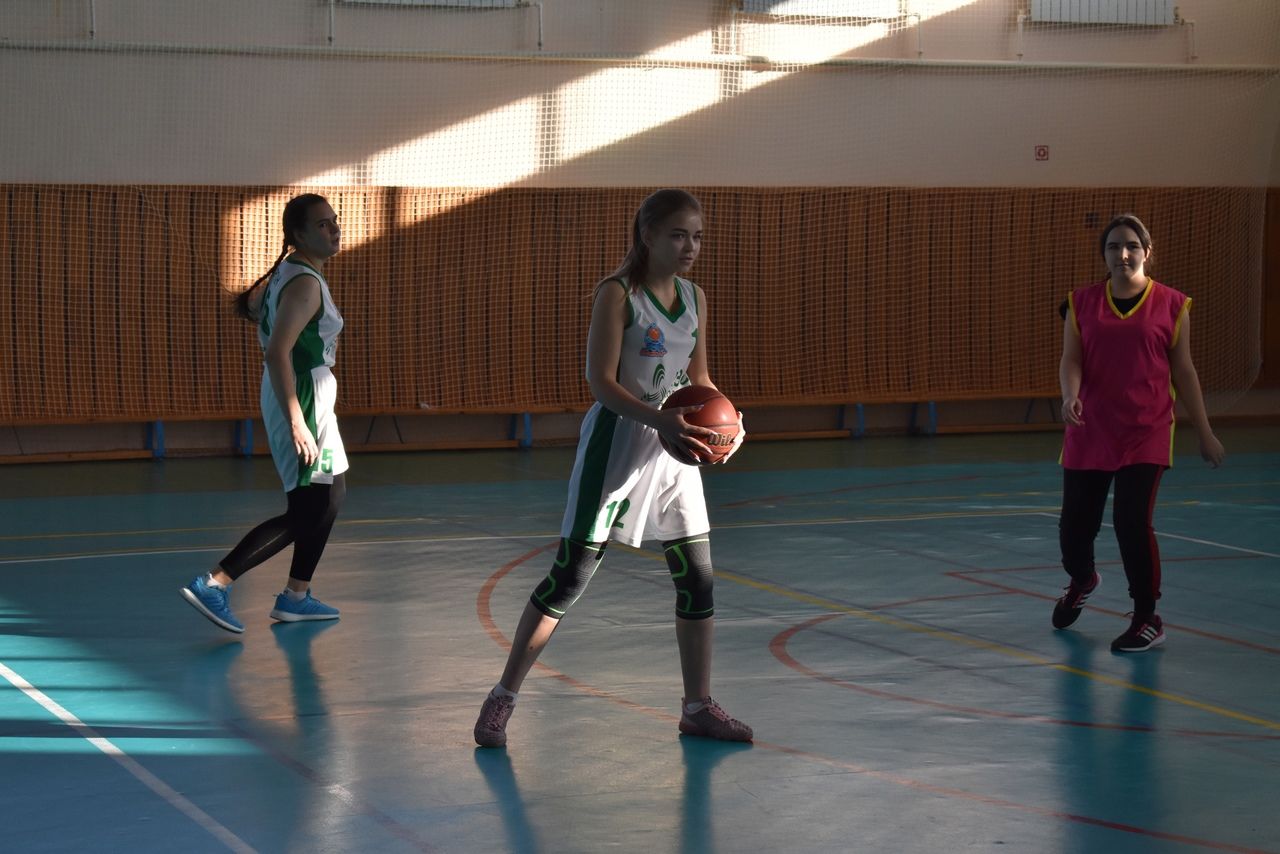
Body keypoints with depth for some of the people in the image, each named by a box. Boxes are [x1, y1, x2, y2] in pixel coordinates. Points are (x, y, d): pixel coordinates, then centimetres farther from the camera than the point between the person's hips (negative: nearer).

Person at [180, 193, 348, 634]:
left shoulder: (288, 272, 10)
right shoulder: (305, 284, -20)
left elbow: (249, 305, 27)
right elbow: (277, 354, -28)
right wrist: (296, 423, -30)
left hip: (307, 396, 11)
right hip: (300, 398, -11)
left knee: (328, 498, 18)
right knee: (305, 512, -8)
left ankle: (296, 597, 19)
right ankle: (213, 584, -6)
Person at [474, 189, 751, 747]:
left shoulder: (695, 298, 7)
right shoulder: (617, 294, -13)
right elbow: (601, 381, -19)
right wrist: (658, 418, -32)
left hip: (675, 447, 6)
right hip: (618, 443, -6)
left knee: (698, 579, 6)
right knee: (569, 577, -4)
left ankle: (698, 707, 20)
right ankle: (503, 697, 7)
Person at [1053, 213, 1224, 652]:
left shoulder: (1171, 305, -1)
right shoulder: (1083, 303, 4)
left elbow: (1183, 371, 5)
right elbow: (1071, 359, -1)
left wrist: (1204, 434, 7)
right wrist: (1070, 397, -23)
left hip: (1145, 435, -2)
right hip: (1089, 434, 3)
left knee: (1132, 522, -12)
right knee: (1075, 524, 7)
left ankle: (1147, 620, 6)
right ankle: (1081, 581, 44)